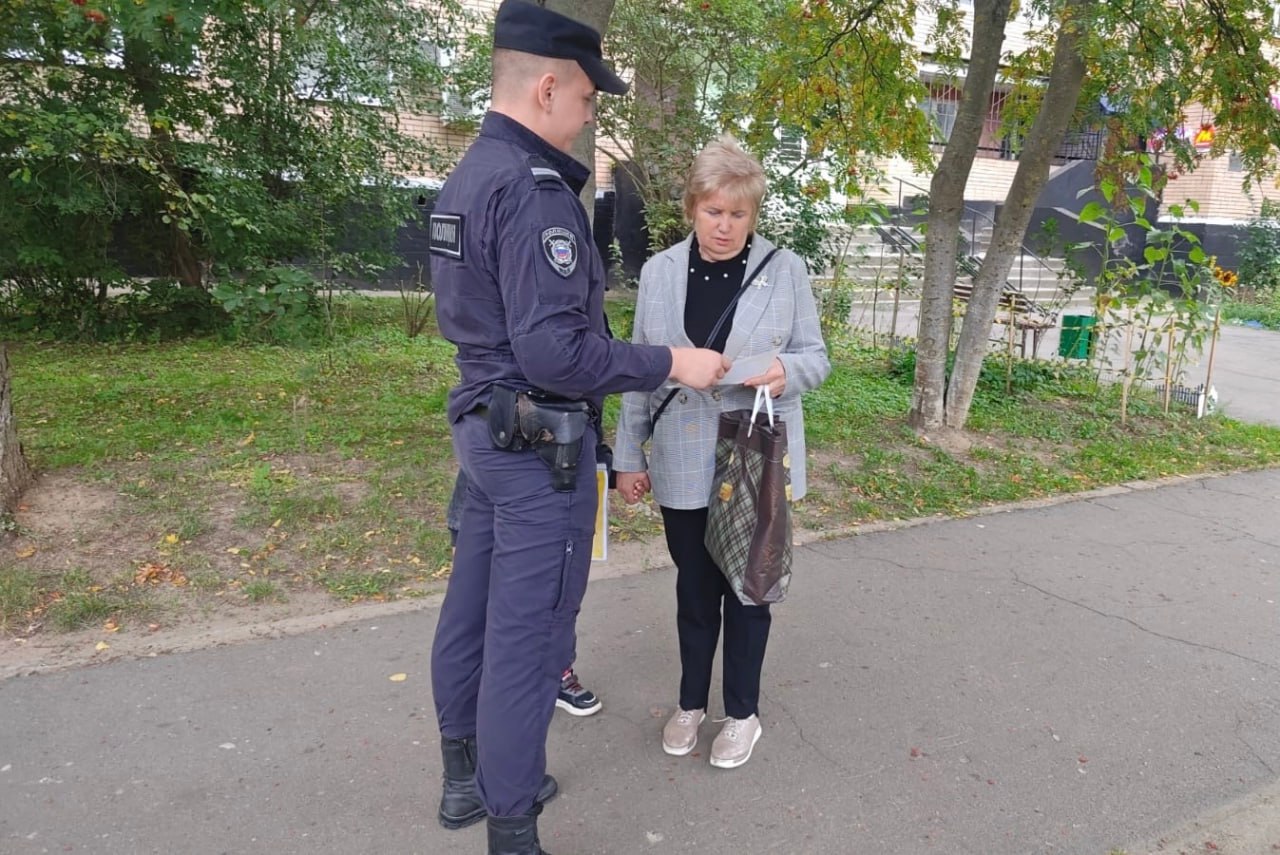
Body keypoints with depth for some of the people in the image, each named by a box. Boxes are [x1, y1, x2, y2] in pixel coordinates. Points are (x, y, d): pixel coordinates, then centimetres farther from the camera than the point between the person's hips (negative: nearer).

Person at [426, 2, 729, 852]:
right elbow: (556, 350, -25)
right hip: (538, 443, -10)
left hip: (484, 422, 10)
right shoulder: (533, 189, -20)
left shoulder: (468, 177, 11)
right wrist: (669, 364, -16)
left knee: (475, 605, 18)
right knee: (528, 631, 0)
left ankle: (467, 774, 37)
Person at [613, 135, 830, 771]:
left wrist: (787, 370, -22)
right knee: (694, 587, 14)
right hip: (683, 462, 2)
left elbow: (815, 356, 2)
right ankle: (691, 702, 34)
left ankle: (742, 712, 29)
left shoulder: (785, 270, -3)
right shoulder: (659, 272, 2)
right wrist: (629, 455, 6)